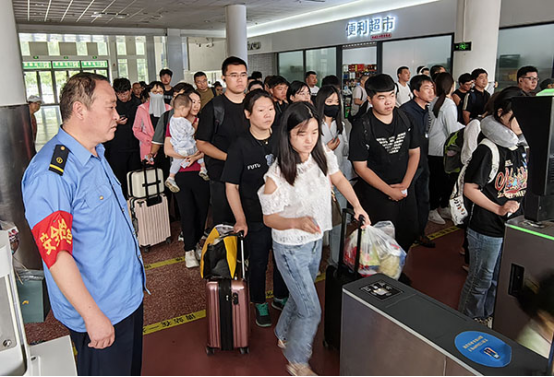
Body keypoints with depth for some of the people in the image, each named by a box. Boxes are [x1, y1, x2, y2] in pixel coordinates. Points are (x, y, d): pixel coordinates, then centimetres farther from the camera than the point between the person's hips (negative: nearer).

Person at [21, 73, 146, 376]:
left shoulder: (96, 155, 6)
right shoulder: (51, 172, -24)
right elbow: (55, 253, -26)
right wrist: (93, 316, -22)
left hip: (129, 295, 9)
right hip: (99, 314, -8)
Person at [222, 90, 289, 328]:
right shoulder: (241, 146, -11)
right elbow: (231, 186, -9)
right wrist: (240, 219, -15)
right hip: (256, 218, -3)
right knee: (258, 263, 13)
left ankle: (281, 298, 41)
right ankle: (260, 305, 36)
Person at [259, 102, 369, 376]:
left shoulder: (324, 157, -12)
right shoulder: (277, 175, -28)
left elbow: (339, 180, 9)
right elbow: (269, 219, -18)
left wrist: (357, 206, -3)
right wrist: (298, 222, -35)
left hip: (315, 242, 6)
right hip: (291, 249, -6)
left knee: (301, 297, 26)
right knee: (311, 311, 2)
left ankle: (284, 337, 55)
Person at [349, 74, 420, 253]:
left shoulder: (405, 119, 0)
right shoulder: (362, 127, -14)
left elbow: (414, 152, 7)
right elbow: (361, 167, -14)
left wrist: (405, 184, -5)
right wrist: (390, 191, -14)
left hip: (405, 190, 5)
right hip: (376, 193, -5)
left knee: (408, 235, 14)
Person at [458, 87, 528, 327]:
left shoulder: (522, 147, 5)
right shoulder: (489, 149, -18)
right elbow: (469, 189, -18)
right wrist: (498, 209, -24)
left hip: (512, 227, 7)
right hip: (487, 230, -7)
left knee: (498, 279, 22)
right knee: (480, 280, 9)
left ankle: (486, 318, 43)